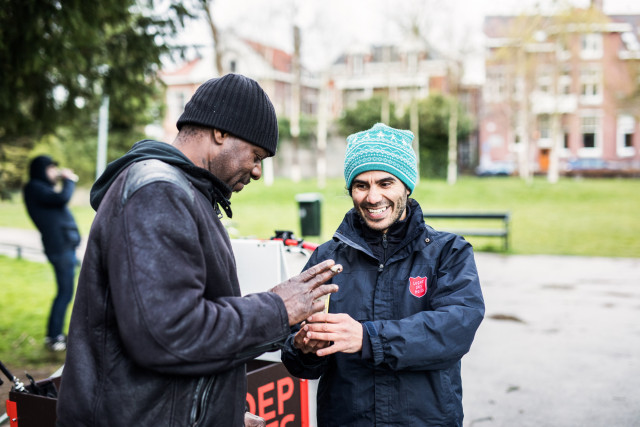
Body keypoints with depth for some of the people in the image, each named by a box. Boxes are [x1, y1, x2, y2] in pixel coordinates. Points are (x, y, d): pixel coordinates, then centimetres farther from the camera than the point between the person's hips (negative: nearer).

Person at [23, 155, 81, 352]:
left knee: (65, 292, 14)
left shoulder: (43, 189, 21)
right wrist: (69, 180, -7)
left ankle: (55, 334, 22)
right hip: (60, 247, -10)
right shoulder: (35, 188, -9)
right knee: (65, 293, -8)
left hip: (66, 246, 10)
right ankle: (53, 337, -1)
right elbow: (62, 198, -20)